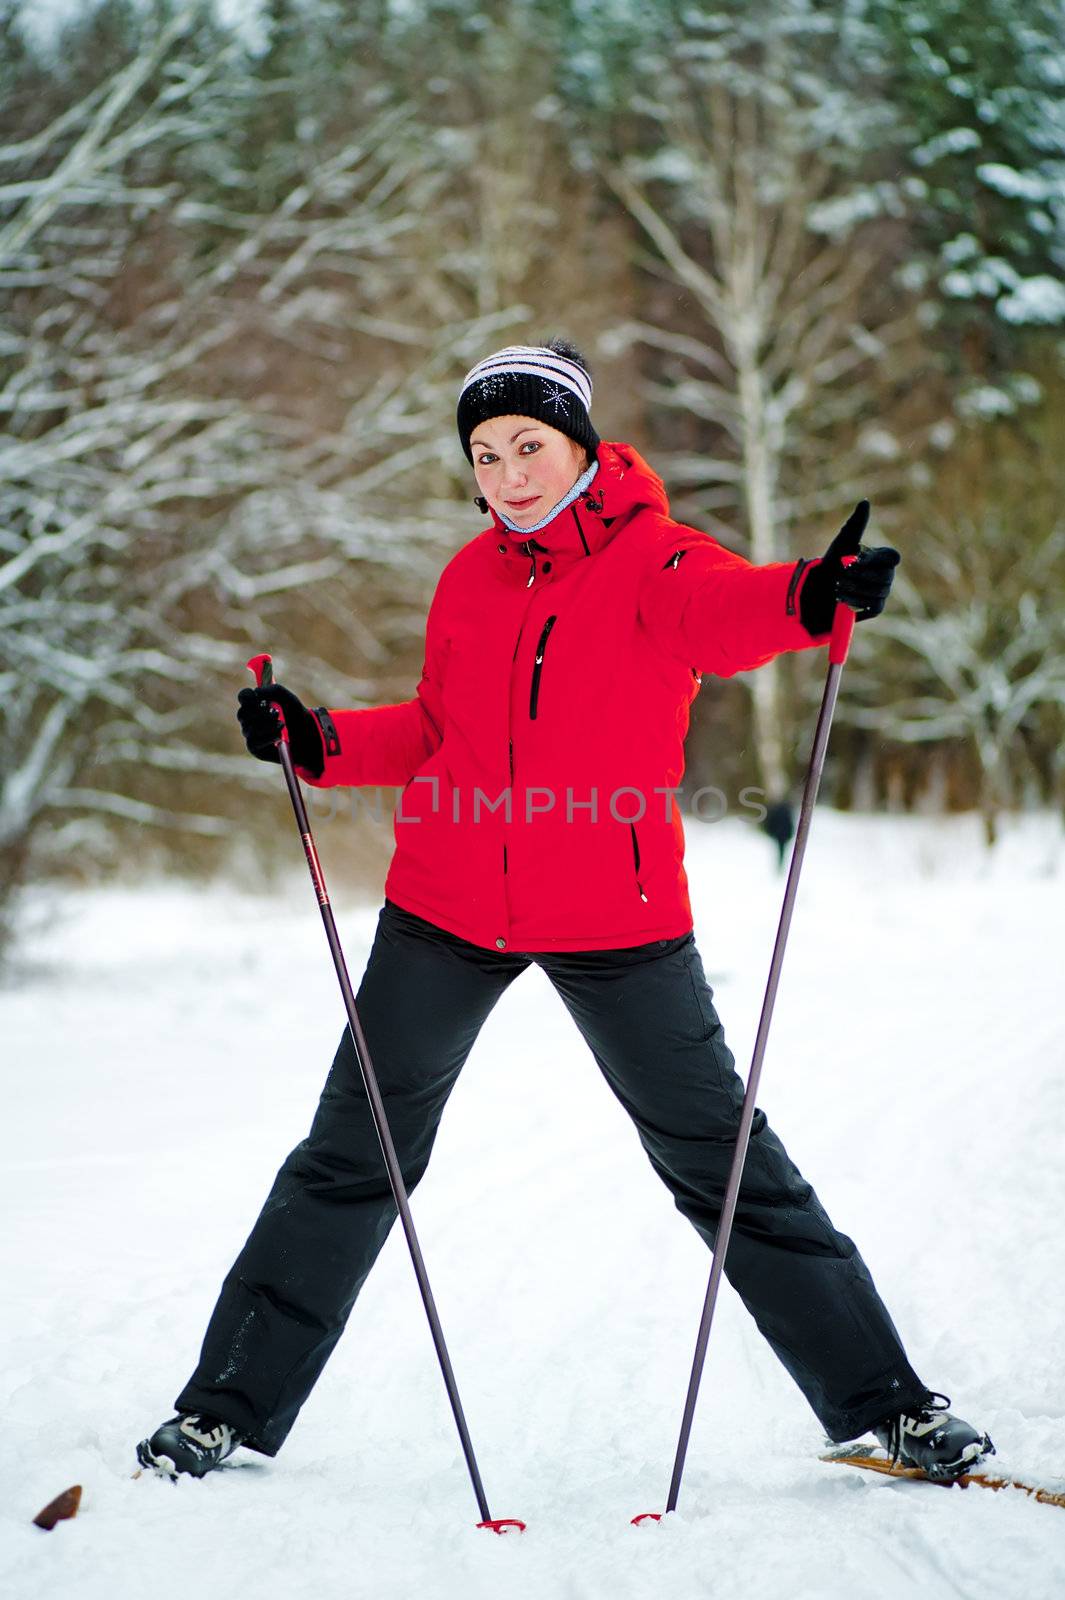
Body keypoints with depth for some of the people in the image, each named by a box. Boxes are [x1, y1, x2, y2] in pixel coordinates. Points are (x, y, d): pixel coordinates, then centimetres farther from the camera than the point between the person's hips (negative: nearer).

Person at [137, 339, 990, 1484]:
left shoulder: (653, 559, -8)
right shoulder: (471, 578, 7)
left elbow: (725, 613, -30)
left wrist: (810, 595, -53)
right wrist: (320, 742, -1)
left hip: (615, 917, -4)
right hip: (450, 908, 4)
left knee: (719, 1157, 2)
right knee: (352, 1155, 10)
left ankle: (878, 1401, 16)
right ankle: (234, 1403, 23)